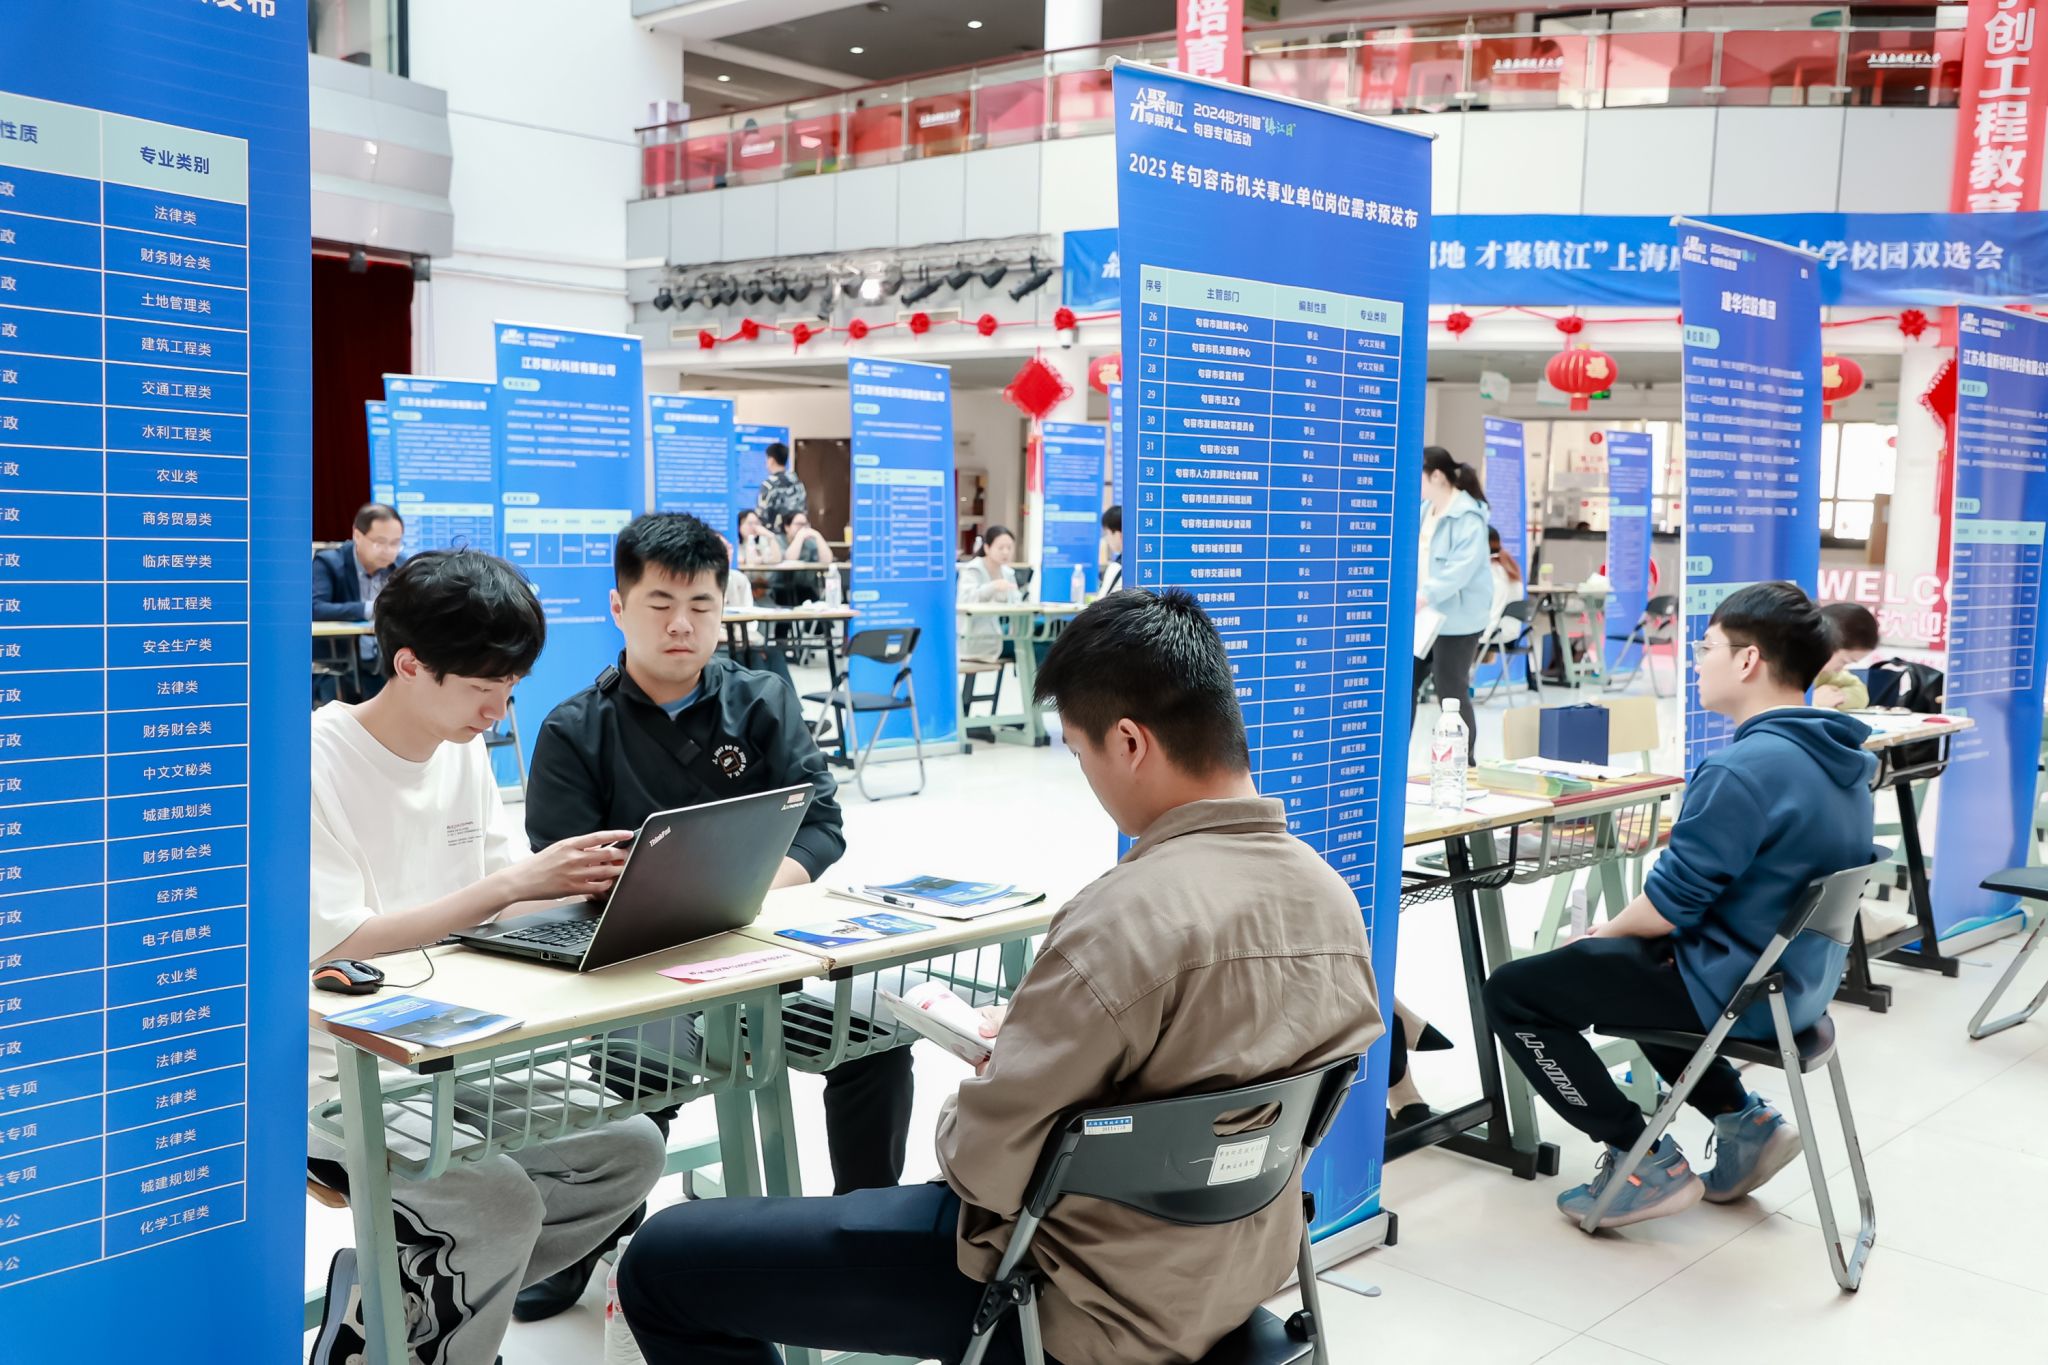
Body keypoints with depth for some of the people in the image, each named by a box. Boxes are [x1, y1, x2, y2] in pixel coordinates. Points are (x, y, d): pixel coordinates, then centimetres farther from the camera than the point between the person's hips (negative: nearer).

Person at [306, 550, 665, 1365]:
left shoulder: (464, 750, 6)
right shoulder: (320, 761, -17)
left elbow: (508, 899, 8)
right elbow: (335, 946, -24)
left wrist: (589, 883, -13)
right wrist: (510, 884, -29)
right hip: (333, 1075, -8)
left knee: (631, 1149, -5)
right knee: (501, 1198, -27)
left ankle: (400, 1296, 7)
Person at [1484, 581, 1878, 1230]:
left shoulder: (1743, 770, -26)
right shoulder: (1842, 759, 5)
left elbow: (1670, 904, -22)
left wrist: (1610, 929, 0)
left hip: (1733, 993, -9)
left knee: (1511, 992, -1)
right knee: (1620, 962, 33)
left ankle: (1645, 1160, 1)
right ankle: (1741, 1119, 21)